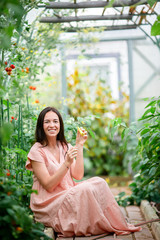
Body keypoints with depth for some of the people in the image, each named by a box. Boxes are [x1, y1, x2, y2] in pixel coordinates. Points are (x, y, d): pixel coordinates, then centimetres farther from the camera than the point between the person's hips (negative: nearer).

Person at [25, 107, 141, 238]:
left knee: (98, 182, -15)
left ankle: (117, 225, -10)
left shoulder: (65, 147, 8)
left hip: (70, 195, 6)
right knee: (85, 189, -27)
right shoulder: (37, 151, -11)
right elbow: (48, 186, -16)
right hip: (48, 206, -6)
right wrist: (67, 163, -27)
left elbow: (78, 176, -3)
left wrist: (79, 146, -6)